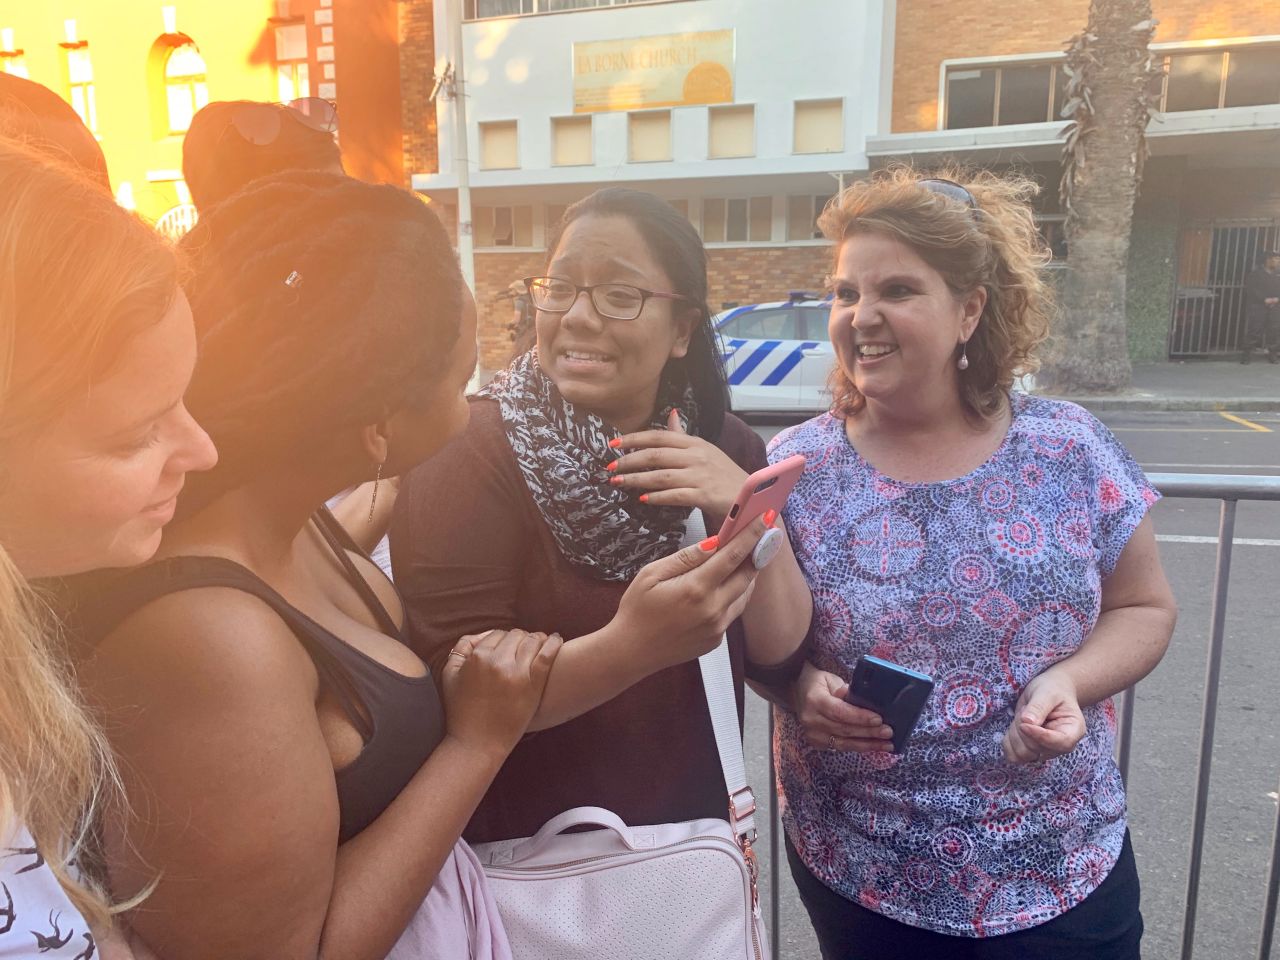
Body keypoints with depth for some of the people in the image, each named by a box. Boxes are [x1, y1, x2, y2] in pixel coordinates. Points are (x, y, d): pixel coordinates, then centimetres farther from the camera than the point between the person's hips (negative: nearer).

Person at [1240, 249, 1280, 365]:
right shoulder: (1256, 273, -3)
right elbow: (1251, 289, -10)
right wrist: (1264, 299, -16)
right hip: (1257, 306, -4)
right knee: (1254, 330, -6)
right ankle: (1246, 355, -2)